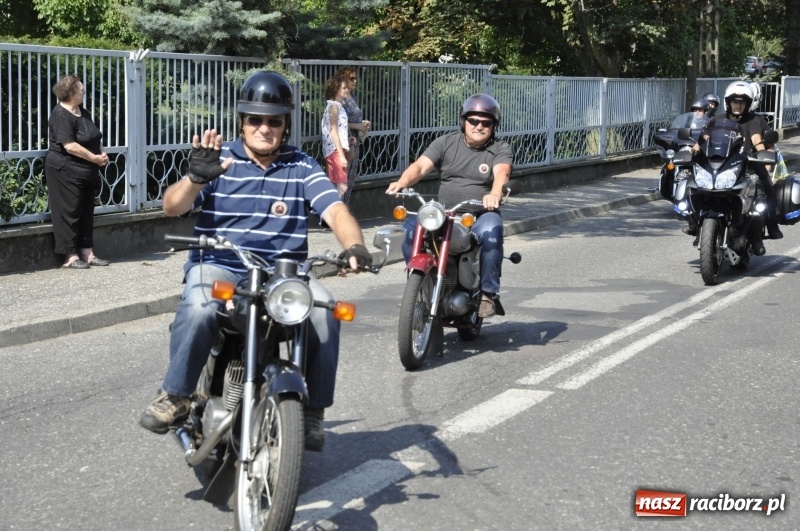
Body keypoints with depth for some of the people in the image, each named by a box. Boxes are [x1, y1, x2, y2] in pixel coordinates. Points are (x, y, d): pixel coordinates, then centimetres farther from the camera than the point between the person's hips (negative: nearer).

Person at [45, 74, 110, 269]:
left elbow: (96, 138, 19)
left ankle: (87, 253, 15)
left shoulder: (84, 113, 13)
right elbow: (69, 145, -23)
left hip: (87, 172, 9)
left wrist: (102, 154, 0)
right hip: (67, 172, -9)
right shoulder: (61, 115, -15)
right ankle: (70, 256, -1)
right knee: (69, 213, -5)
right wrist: (94, 158, -19)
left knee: (87, 213, 10)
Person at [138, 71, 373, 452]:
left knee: (323, 311, -27)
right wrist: (195, 178, -27)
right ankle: (175, 395, -13)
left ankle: (314, 408, -10)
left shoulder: (303, 168, 7)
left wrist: (354, 246, -28)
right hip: (219, 266, -1)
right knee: (199, 307, -34)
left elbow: (336, 211, -6)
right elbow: (171, 207, -6)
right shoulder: (220, 161, 4)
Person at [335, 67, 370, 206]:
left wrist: (363, 123, 6)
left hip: (355, 141, 9)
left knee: (351, 176, 11)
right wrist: (357, 126, -17)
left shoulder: (352, 98, 14)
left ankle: (345, 205, 18)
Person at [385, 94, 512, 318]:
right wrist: (402, 181, -27)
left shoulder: (501, 150, 3)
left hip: (481, 214, -2)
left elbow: (501, 174, -19)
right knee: (411, 226, -24)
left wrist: (494, 194, -43)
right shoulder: (446, 143, 10)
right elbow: (420, 166, -3)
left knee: (490, 231, -36)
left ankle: (488, 293, -22)